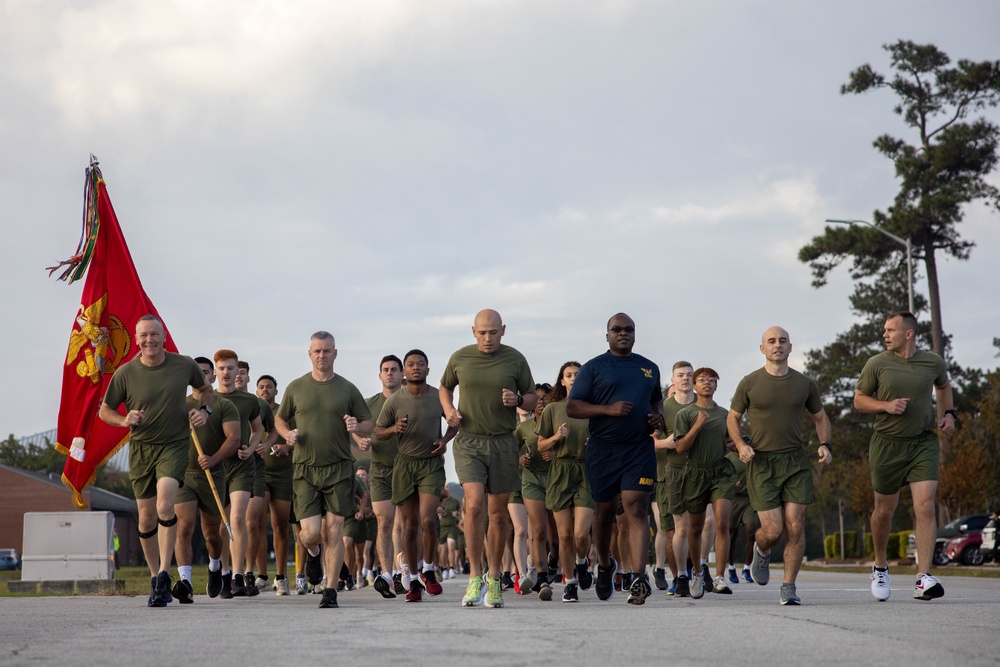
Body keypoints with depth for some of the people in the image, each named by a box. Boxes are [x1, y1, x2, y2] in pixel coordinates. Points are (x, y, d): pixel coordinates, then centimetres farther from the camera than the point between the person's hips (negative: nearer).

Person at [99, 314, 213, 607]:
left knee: (165, 506, -23)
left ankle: (164, 574, -18)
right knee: (146, 518, 6)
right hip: (141, 448, 2)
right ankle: (155, 578, 21)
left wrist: (203, 410, -1)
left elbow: (205, 389, 18)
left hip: (174, 445, -2)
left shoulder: (184, 365, -3)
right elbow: (104, 410, 4)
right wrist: (124, 420, -16)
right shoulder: (125, 373, -6)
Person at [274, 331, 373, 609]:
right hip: (305, 469, 0)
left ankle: (330, 591, 2)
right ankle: (313, 553, 30)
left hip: (339, 468, 0)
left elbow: (369, 426, 10)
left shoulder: (348, 389, 6)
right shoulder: (295, 387, 8)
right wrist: (288, 435, -2)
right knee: (310, 533, -7)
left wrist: (357, 427, -13)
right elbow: (279, 419, 19)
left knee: (334, 530, -4)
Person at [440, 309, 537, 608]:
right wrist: (449, 410, 0)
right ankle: (475, 576, -10)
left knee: (498, 513, 6)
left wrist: (517, 400, -14)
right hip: (468, 441, -1)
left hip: (503, 443, 1)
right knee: (474, 504, -18)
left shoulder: (515, 359, 0)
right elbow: (445, 387, 20)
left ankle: (494, 578, 20)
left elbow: (533, 400, 8)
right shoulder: (459, 358, 2)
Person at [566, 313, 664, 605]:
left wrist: (658, 415, 7)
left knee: (637, 510, -13)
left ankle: (639, 577, -22)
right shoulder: (593, 368, 2)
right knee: (604, 512, 12)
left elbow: (657, 398, 31)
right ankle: (605, 565, 36)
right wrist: (609, 409, -17)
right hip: (603, 450, -1)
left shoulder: (649, 368, 14)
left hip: (640, 449, 1)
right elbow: (572, 407, -4)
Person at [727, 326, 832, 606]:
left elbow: (820, 417, 21)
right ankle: (761, 552, 28)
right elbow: (732, 418, 11)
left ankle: (789, 587, 4)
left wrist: (825, 444, 3)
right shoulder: (749, 383, 2)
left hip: (796, 462, 2)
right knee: (772, 531, -8)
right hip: (762, 463, -2)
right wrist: (741, 446, -6)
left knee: (795, 527, -7)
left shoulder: (804, 383, 9)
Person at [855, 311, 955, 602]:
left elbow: (943, 386, 24)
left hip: (924, 442, 0)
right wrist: (886, 406, -14)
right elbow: (859, 399, 4)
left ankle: (924, 579, -15)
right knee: (884, 510, 9)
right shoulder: (877, 364, -3)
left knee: (925, 507, -13)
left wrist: (948, 413, 8)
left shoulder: (933, 363, 2)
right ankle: (880, 567, 34)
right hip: (887, 444, 0)